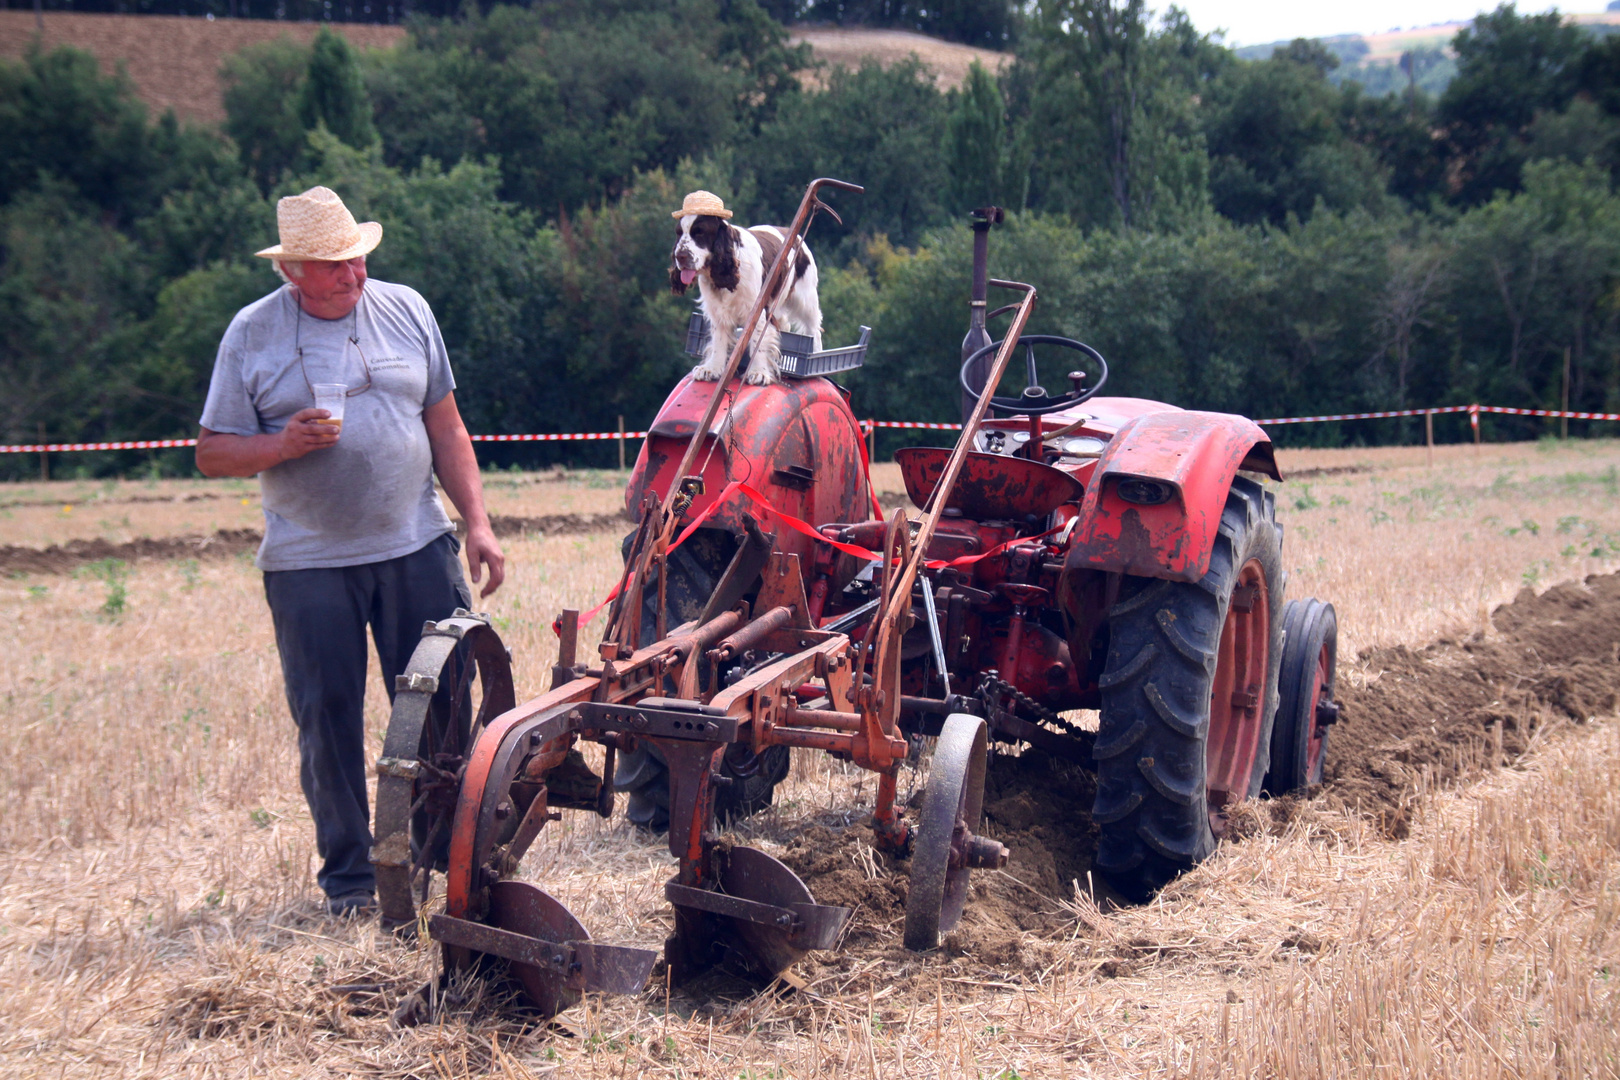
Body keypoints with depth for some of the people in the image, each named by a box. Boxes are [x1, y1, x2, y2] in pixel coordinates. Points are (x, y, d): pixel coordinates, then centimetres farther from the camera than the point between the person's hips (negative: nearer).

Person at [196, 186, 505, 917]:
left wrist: (477, 522, 4)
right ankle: (348, 875, 18)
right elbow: (212, 454, 1)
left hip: (416, 548, 2)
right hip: (309, 563, -1)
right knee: (328, 719, 4)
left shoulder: (405, 310, 7)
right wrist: (283, 445, -18)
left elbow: (446, 429, 11)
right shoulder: (252, 334, 0)